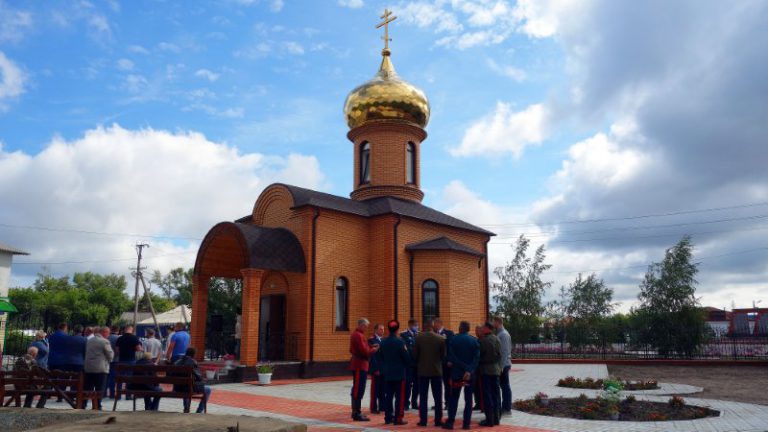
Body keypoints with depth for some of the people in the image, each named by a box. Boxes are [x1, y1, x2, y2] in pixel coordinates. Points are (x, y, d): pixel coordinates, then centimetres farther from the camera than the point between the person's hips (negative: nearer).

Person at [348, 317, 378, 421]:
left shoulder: (354, 334, 14)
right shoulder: (359, 335, -18)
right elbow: (364, 351, -23)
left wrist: (369, 348, 8)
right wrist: (373, 350, -5)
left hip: (357, 365, 11)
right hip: (360, 366, -11)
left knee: (356, 389, 15)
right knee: (359, 390, -7)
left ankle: (356, 411, 23)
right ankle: (357, 414, -4)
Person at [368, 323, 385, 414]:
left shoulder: (383, 340, 12)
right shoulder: (372, 340, -9)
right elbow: (372, 355, -13)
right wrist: (376, 369, -16)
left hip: (384, 368, 6)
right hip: (376, 369, -6)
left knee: (382, 388, 11)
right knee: (375, 388, 0)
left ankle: (382, 406, 19)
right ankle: (374, 408, 6)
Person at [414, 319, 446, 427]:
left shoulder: (418, 337, -8)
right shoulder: (441, 339, -6)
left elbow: (415, 354, -3)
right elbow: (443, 355, 0)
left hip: (423, 370, 0)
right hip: (437, 370, 0)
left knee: (423, 397, 6)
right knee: (438, 397, 7)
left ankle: (423, 420, 6)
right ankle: (438, 420, 8)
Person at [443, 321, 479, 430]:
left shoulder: (453, 339, -6)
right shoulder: (474, 340, -2)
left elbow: (451, 357, -11)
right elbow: (477, 358, -11)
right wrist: (470, 371, -18)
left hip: (457, 372, -1)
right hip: (470, 373, 1)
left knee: (453, 398, 6)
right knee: (468, 399, 6)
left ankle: (450, 422, 3)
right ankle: (466, 423, 6)